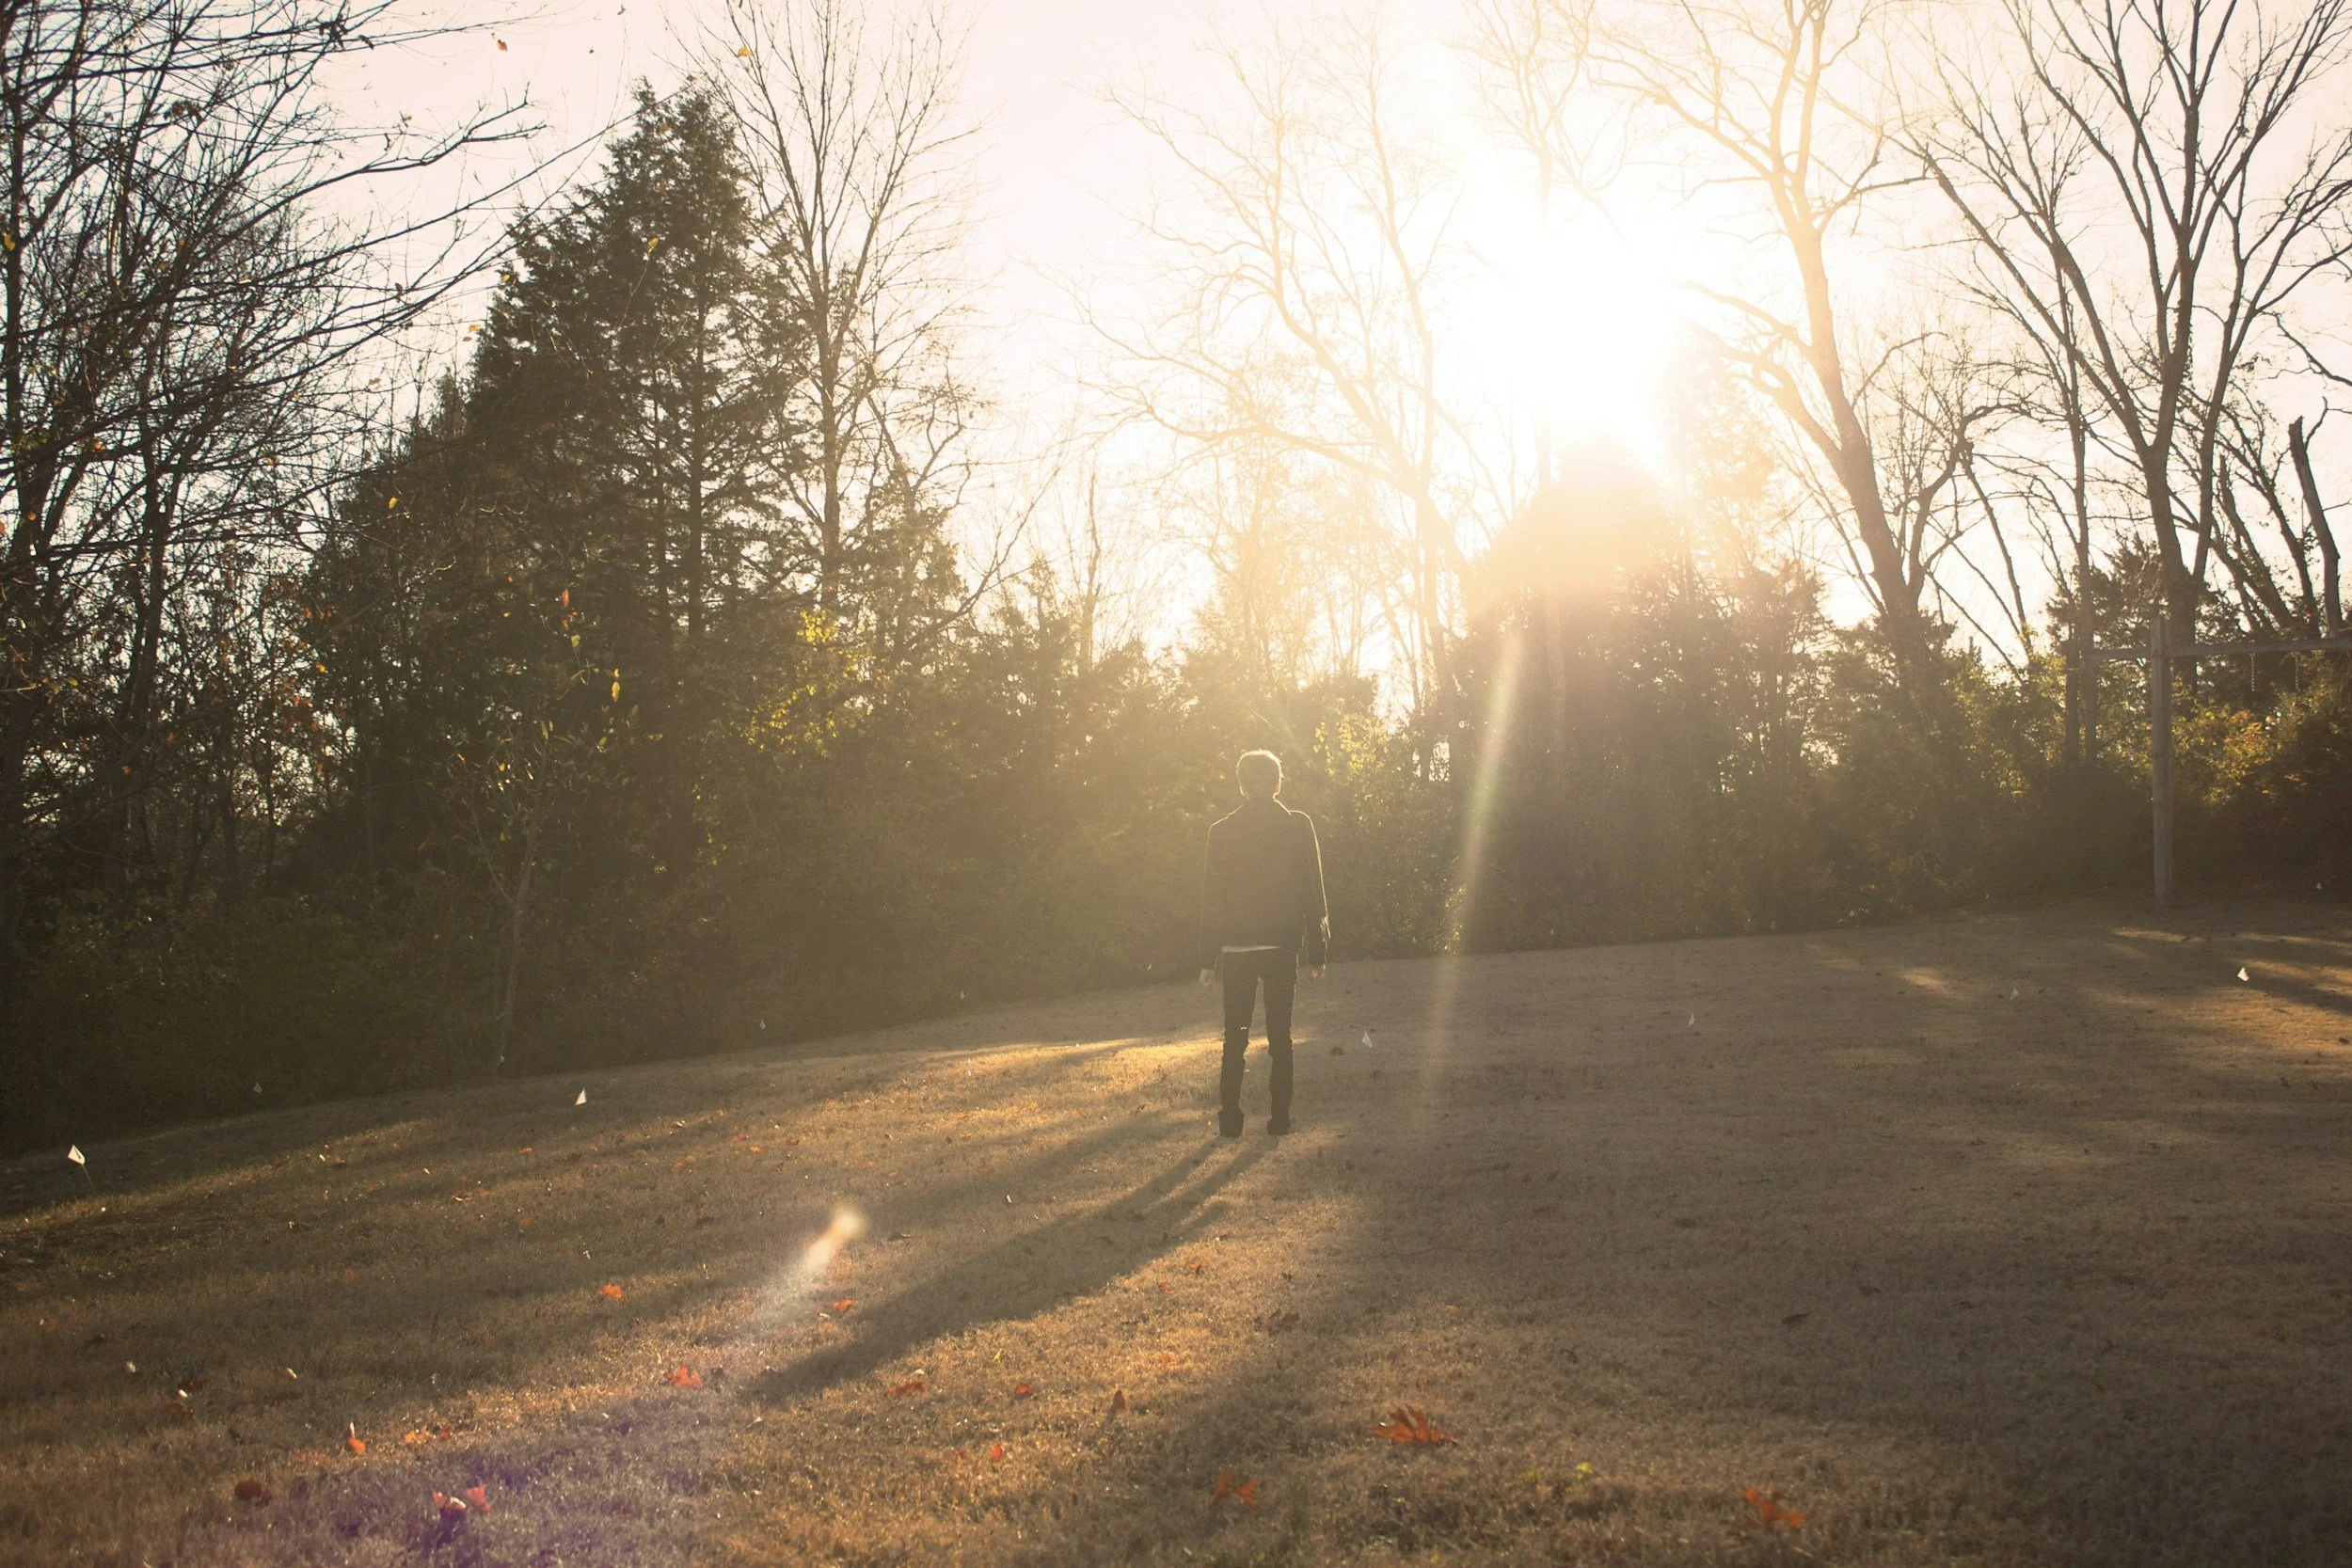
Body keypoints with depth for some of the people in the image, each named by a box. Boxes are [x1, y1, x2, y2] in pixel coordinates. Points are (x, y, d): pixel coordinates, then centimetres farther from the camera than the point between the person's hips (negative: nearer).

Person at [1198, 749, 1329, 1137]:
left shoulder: (1222, 832, -3)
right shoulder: (1299, 826, -3)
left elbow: (1211, 898, -1)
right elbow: (1313, 892, -2)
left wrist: (1207, 959, 4)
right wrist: (1317, 952, 3)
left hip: (1236, 949, 0)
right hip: (1282, 946, 0)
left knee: (1234, 1039, 8)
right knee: (1280, 1036, 7)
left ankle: (1230, 1118, 7)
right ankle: (1280, 1117, 6)